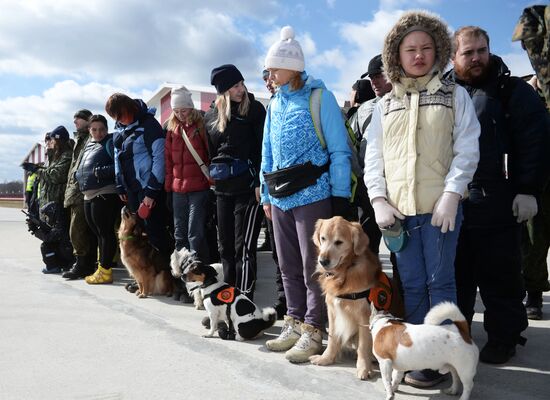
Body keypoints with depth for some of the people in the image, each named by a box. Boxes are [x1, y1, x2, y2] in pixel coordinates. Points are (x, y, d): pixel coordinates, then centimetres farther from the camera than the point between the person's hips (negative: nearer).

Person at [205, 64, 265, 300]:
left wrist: (260, 182, -14)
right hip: (222, 188, 6)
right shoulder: (211, 116, 12)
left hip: (247, 185, -5)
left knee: (244, 246, -7)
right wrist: (214, 177, 14)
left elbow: (262, 147, -7)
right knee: (225, 246, 11)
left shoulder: (254, 108, -2)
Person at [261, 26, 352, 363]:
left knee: (313, 267, 1)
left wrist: (341, 195, -13)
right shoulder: (275, 103, 13)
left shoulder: (320, 96, -6)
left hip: (312, 194, -7)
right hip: (281, 196, 7)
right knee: (289, 266, 14)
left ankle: (313, 331, 12)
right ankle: (295, 323, 27)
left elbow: (339, 150, -8)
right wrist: (267, 194, 13)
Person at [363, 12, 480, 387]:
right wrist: (379, 199, -2)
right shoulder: (385, 105, 14)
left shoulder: (454, 95, 7)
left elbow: (467, 150, -1)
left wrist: (451, 195, -13)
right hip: (398, 210, 3)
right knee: (412, 285, 8)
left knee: (440, 282, 2)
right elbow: (373, 156, 11)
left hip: (440, 206, -2)